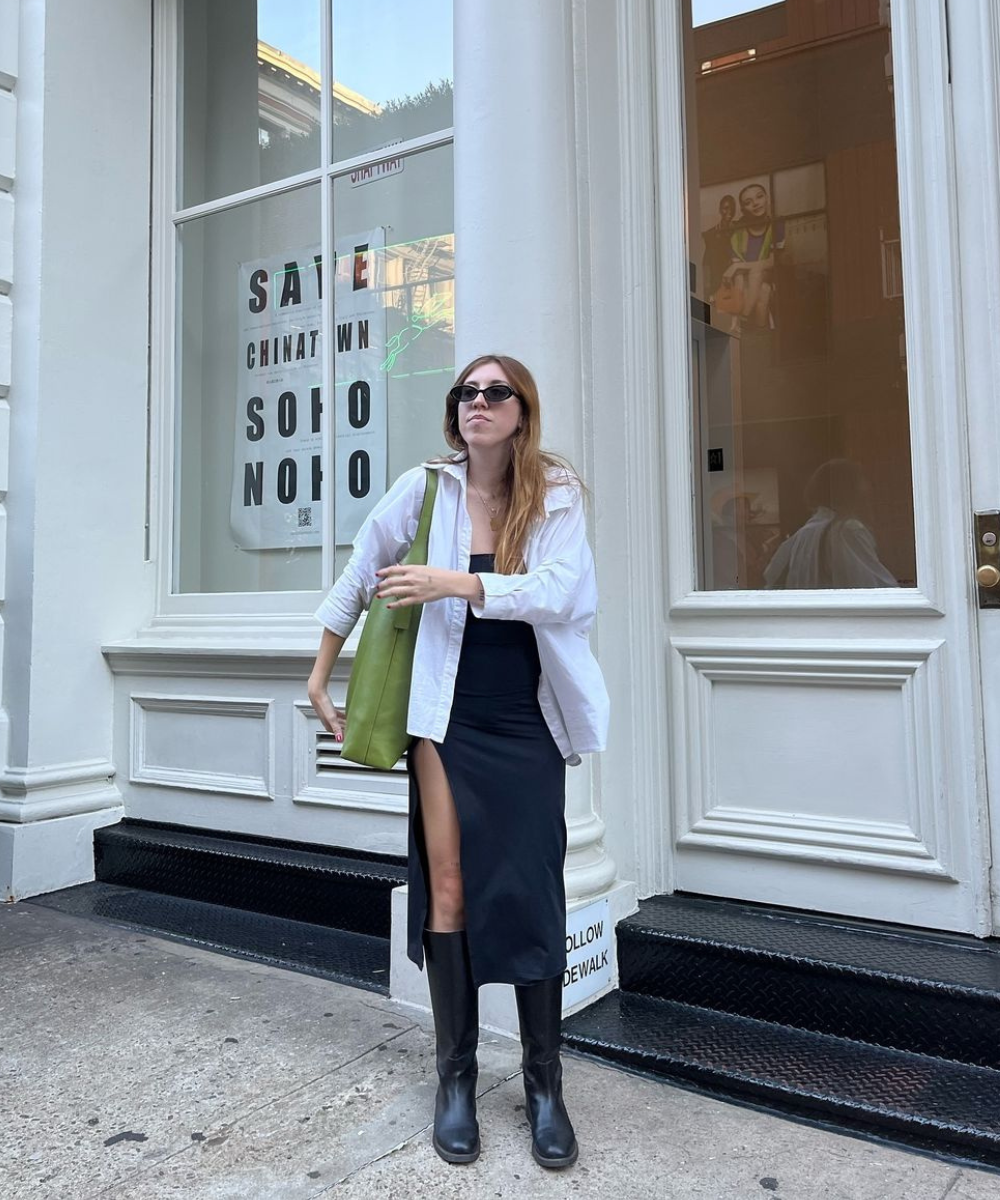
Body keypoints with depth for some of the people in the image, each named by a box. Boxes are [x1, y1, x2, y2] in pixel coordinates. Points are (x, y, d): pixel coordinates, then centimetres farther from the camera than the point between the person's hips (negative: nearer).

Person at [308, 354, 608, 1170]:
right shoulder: (424, 489, -2)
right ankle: (456, 1077, 19)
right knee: (448, 890, 3)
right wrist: (320, 679, 9)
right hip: (448, 720, 0)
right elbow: (356, 582, 6)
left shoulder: (556, 494, -4)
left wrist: (454, 584, -25)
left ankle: (545, 1083, 18)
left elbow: (559, 592, -19)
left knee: (532, 896, 3)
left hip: (529, 727, 0)